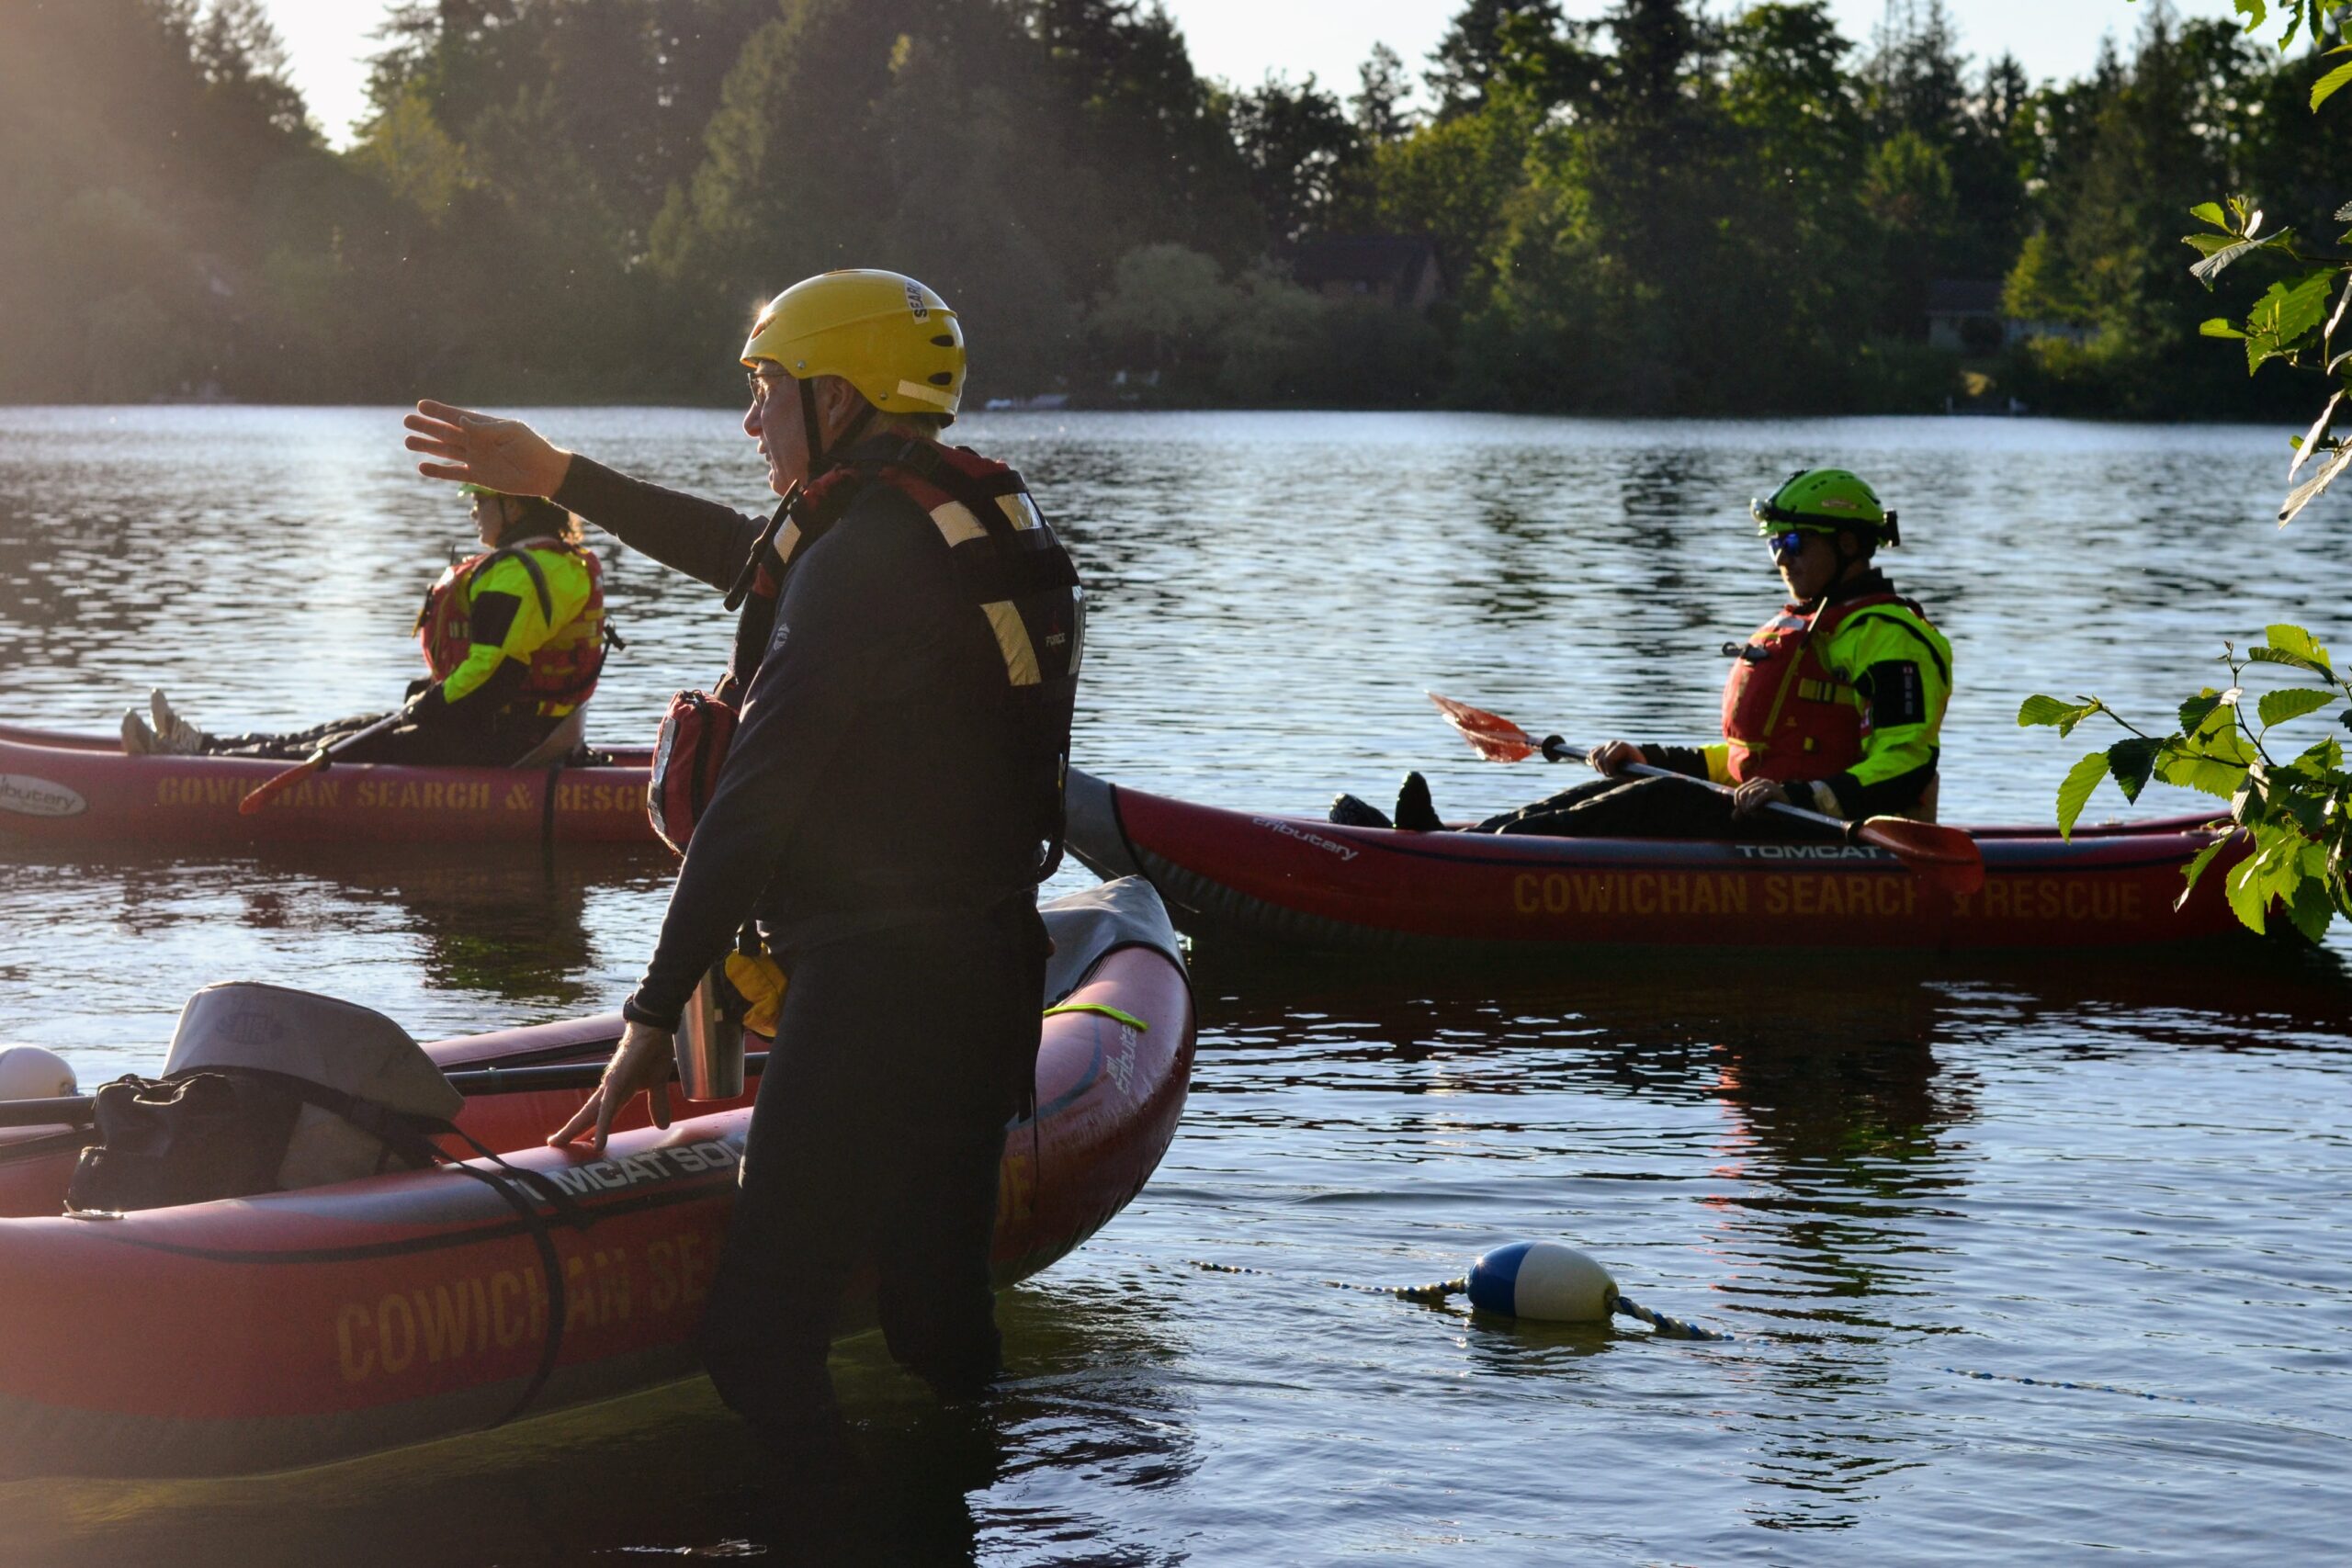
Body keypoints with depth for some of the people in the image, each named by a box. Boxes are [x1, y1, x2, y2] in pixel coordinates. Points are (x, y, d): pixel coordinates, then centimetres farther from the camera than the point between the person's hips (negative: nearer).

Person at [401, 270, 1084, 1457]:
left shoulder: (862, 554, -15)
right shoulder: (991, 517, 14)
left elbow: (754, 802, -18)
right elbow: (749, 554, 29)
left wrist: (655, 1016, -15)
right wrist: (556, 476, 34)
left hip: (874, 993, -10)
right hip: (990, 983, 10)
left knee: (758, 1334, -7)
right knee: (939, 1324, 14)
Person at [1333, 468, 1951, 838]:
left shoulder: (1889, 638, -8)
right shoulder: (1795, 629, 23)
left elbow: (1905, 767, -20)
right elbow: (1749, 758, 29)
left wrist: (1800, 794, -31)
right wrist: (1651, 759, 18)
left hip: (1828, 838, -9)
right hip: (1774, 826, 9)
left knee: (1660, 805, -25)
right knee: (1626, 789, -8)